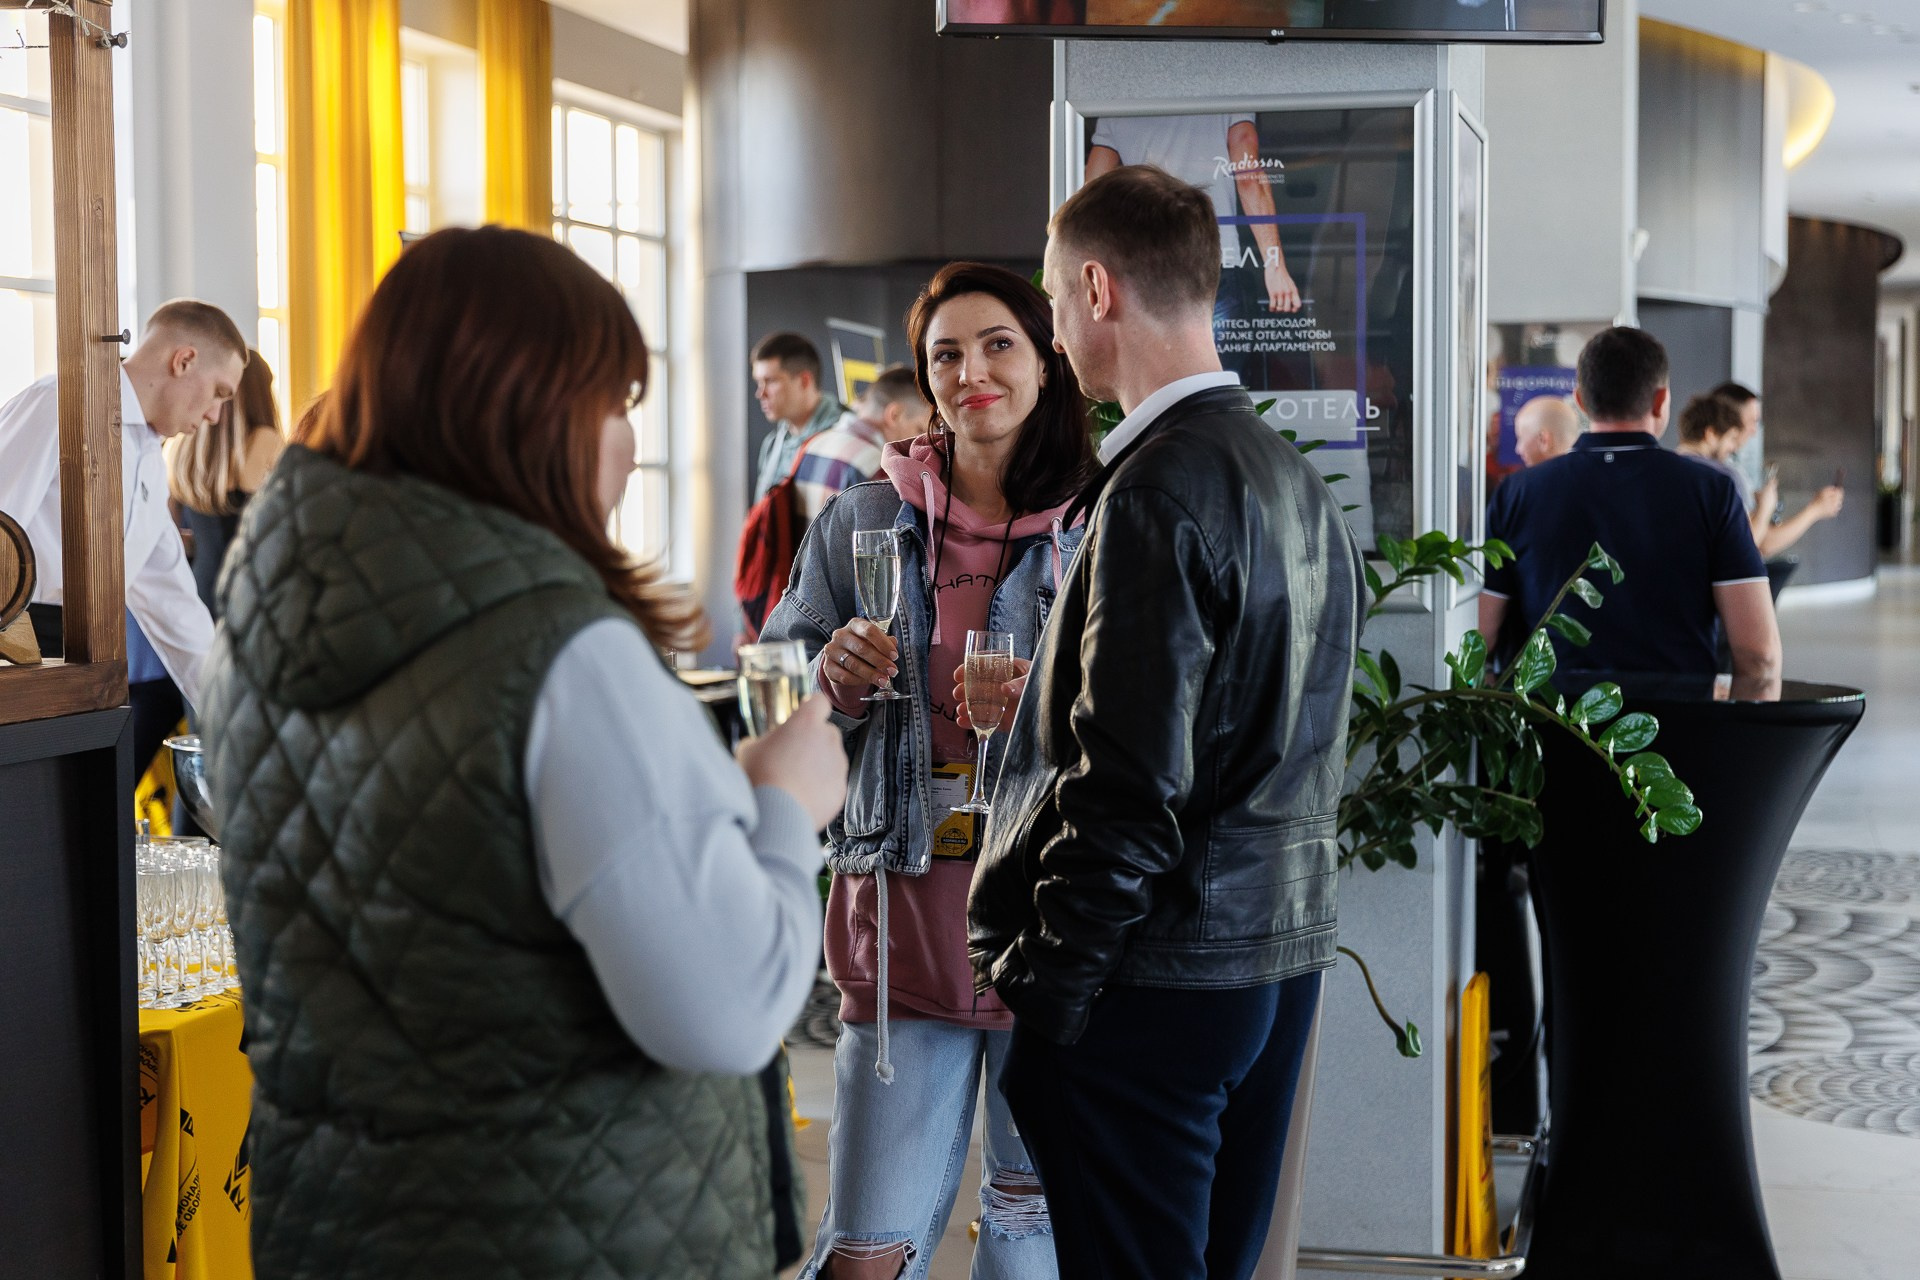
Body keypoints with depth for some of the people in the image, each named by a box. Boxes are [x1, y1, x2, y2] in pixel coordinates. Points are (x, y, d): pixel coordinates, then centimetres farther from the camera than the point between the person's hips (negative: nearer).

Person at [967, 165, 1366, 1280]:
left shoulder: (1160, 490, -17)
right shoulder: (1297, 479, 12)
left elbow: (1131, 786, -22)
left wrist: (1037, 980, -14)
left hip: (1161, 978, -9)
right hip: (1285, 956, 9)